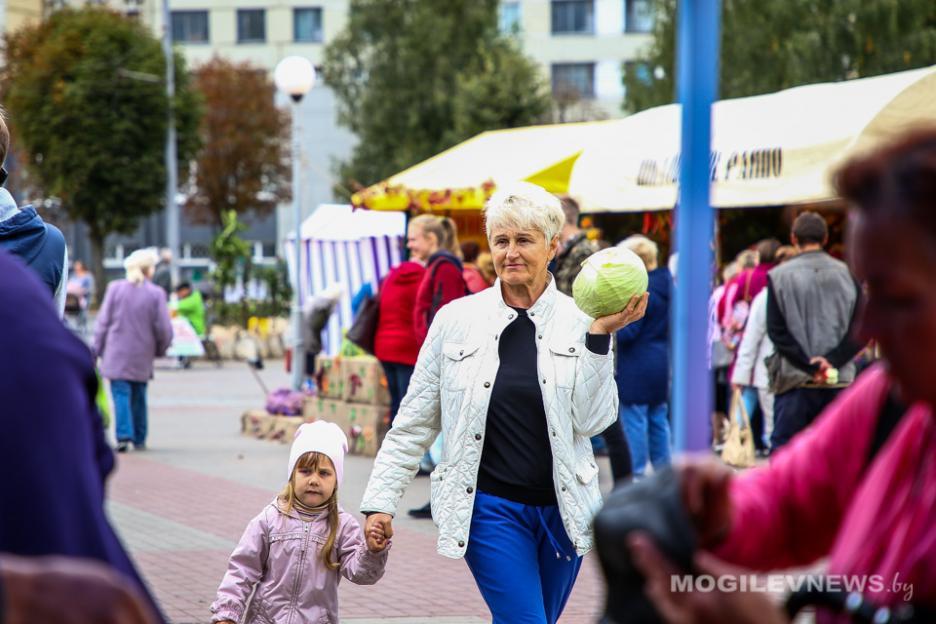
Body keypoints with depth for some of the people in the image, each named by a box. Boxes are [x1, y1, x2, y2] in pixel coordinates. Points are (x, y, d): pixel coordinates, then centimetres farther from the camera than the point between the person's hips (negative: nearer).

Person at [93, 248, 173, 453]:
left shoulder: (115, 288, -4)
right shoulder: (155, 294, -6)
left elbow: (103, 322, -1)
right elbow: (163, 328, -5)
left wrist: (98, 349, 6)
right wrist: (160, 349, 14)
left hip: (117, 354, -1)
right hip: (142, 358, 1)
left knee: (121, 394, -2)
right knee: (138, 397, 15)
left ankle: (124, 436, -17)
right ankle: (139, 439, 21)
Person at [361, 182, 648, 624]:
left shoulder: (580, 322, 0)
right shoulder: (456, 320, 0)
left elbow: (594, 420, -9)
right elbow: (414, 422, 5)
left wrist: (599, 337, -16)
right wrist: (381, 500, 3)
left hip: (562, 507, 2)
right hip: (488, 508, -2)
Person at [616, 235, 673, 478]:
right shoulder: (665, 284, 9)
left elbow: (627, 332, -19)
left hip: (636, 367, -9)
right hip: (660, 364, 9)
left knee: (634, 420, -3)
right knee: (658, 419, 14)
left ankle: (635, 473, -3)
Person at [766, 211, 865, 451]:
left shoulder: (779, 276, -2)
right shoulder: (847, 274, 4)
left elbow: (777, 331, -8)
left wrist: (809, 366, -9)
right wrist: (832, 361, -7)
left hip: (795, 380, -2)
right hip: (839, 382, 2)